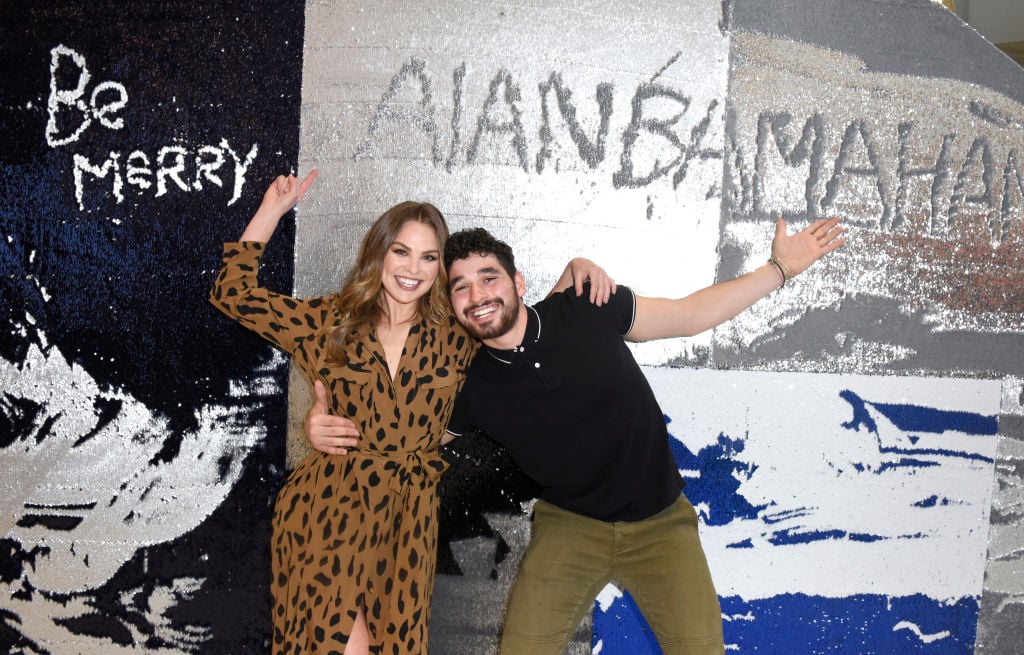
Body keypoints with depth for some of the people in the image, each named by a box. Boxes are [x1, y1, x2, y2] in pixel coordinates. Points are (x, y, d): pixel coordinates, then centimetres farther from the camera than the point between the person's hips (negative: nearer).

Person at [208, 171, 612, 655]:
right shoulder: (330, 322, 3)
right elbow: (232, 293, 7)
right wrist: (273, 209, 3)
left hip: (407, 519, 2)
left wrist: (573, 269, 0)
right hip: (328, 509, -2)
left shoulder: (456, 339, 4)